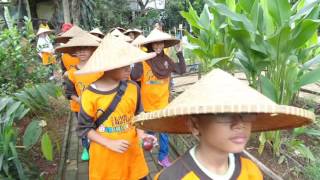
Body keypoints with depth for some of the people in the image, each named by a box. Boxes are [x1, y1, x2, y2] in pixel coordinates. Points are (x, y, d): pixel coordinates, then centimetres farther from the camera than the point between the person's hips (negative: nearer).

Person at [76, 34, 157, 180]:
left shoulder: (132, 88, -7)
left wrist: (141, 133, -11)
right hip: (104, 155, -2)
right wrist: (110, 144, -17)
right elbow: (84, 128, -8)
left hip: (131, 151, 2)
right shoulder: (90, 95, -15)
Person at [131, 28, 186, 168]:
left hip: (163, 102, 3)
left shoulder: (166, 60, -1)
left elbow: (182, 70, 3)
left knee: (164, 130, 10)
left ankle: (163, 157, 25)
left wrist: (180, 53, -2)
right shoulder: (143, 60, -15)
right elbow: (134, 77, -27)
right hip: (149, 102, -3)